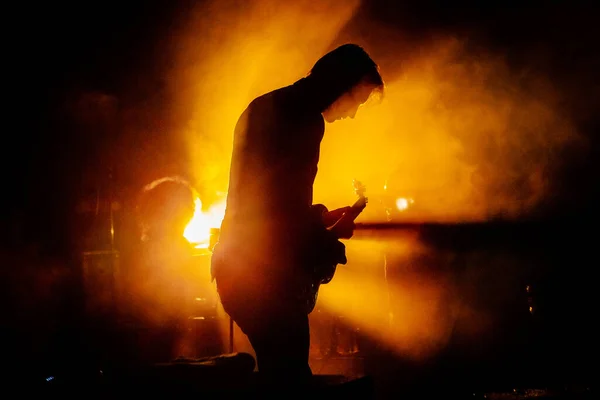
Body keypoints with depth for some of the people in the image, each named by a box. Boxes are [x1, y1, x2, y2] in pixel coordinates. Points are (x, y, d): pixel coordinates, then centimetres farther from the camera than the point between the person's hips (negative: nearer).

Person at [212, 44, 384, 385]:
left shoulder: (266, 107, 17)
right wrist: (329, 245, -3)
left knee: (279, 370, 16)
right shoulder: (304, 117, -14)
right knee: (291, 374, -7)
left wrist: (321, 220, 19)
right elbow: (285, 205, -18)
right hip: (266, 273, -10)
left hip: (238, 265, 10)